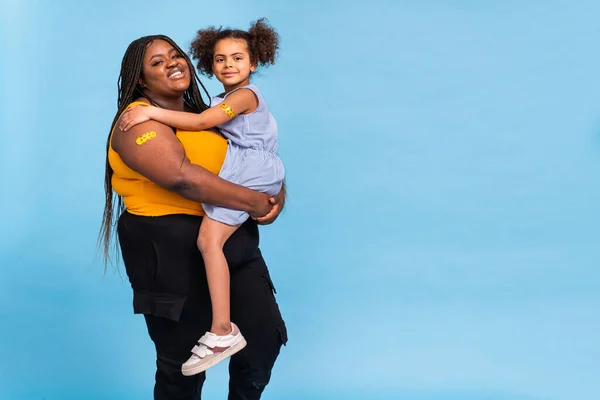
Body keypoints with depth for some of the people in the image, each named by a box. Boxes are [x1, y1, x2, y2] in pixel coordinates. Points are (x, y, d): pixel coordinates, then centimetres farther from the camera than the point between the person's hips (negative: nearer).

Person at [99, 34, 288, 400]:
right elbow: (182, 178, -24)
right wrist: (253, 202, -19)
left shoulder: (203, 115, 16)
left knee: (266, 337, 5)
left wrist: (276, 195, -3)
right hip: (171, 251, -7)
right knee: (183, 362, 4)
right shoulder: (138, 120, -9)